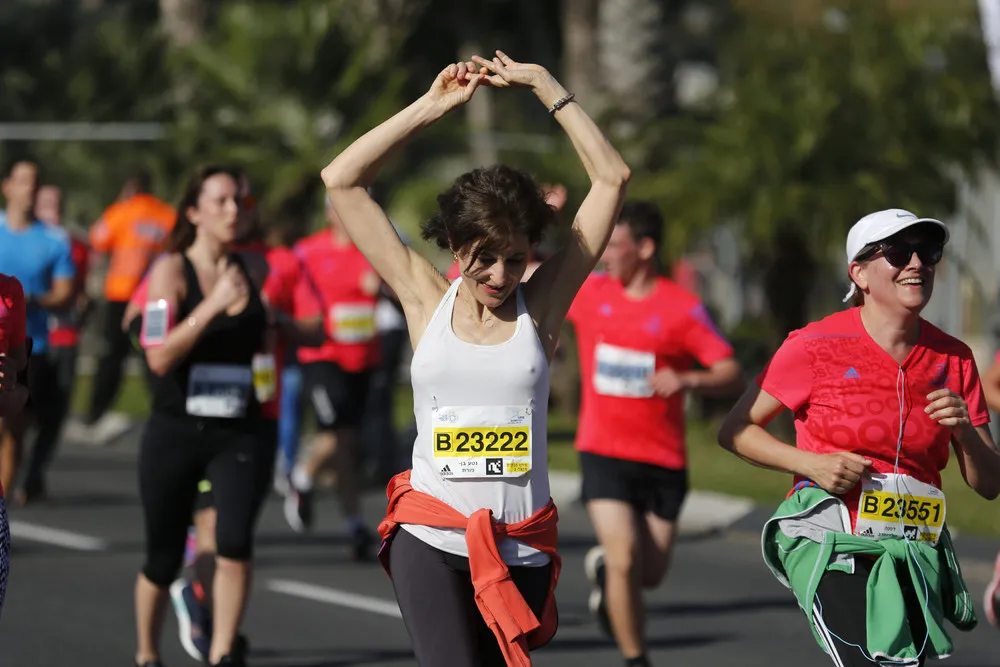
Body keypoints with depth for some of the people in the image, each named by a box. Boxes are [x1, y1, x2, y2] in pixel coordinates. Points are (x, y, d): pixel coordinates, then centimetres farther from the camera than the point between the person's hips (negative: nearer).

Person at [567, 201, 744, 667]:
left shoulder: (683, 309, -7)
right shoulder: (590, 293, 1)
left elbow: (733, 376, -10)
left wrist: (688, 380, -29)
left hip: (663, 459, 0)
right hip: (603, 454, 0)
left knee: (651, 573, 8)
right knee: (625, 561, -16)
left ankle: (603, 568, 43)